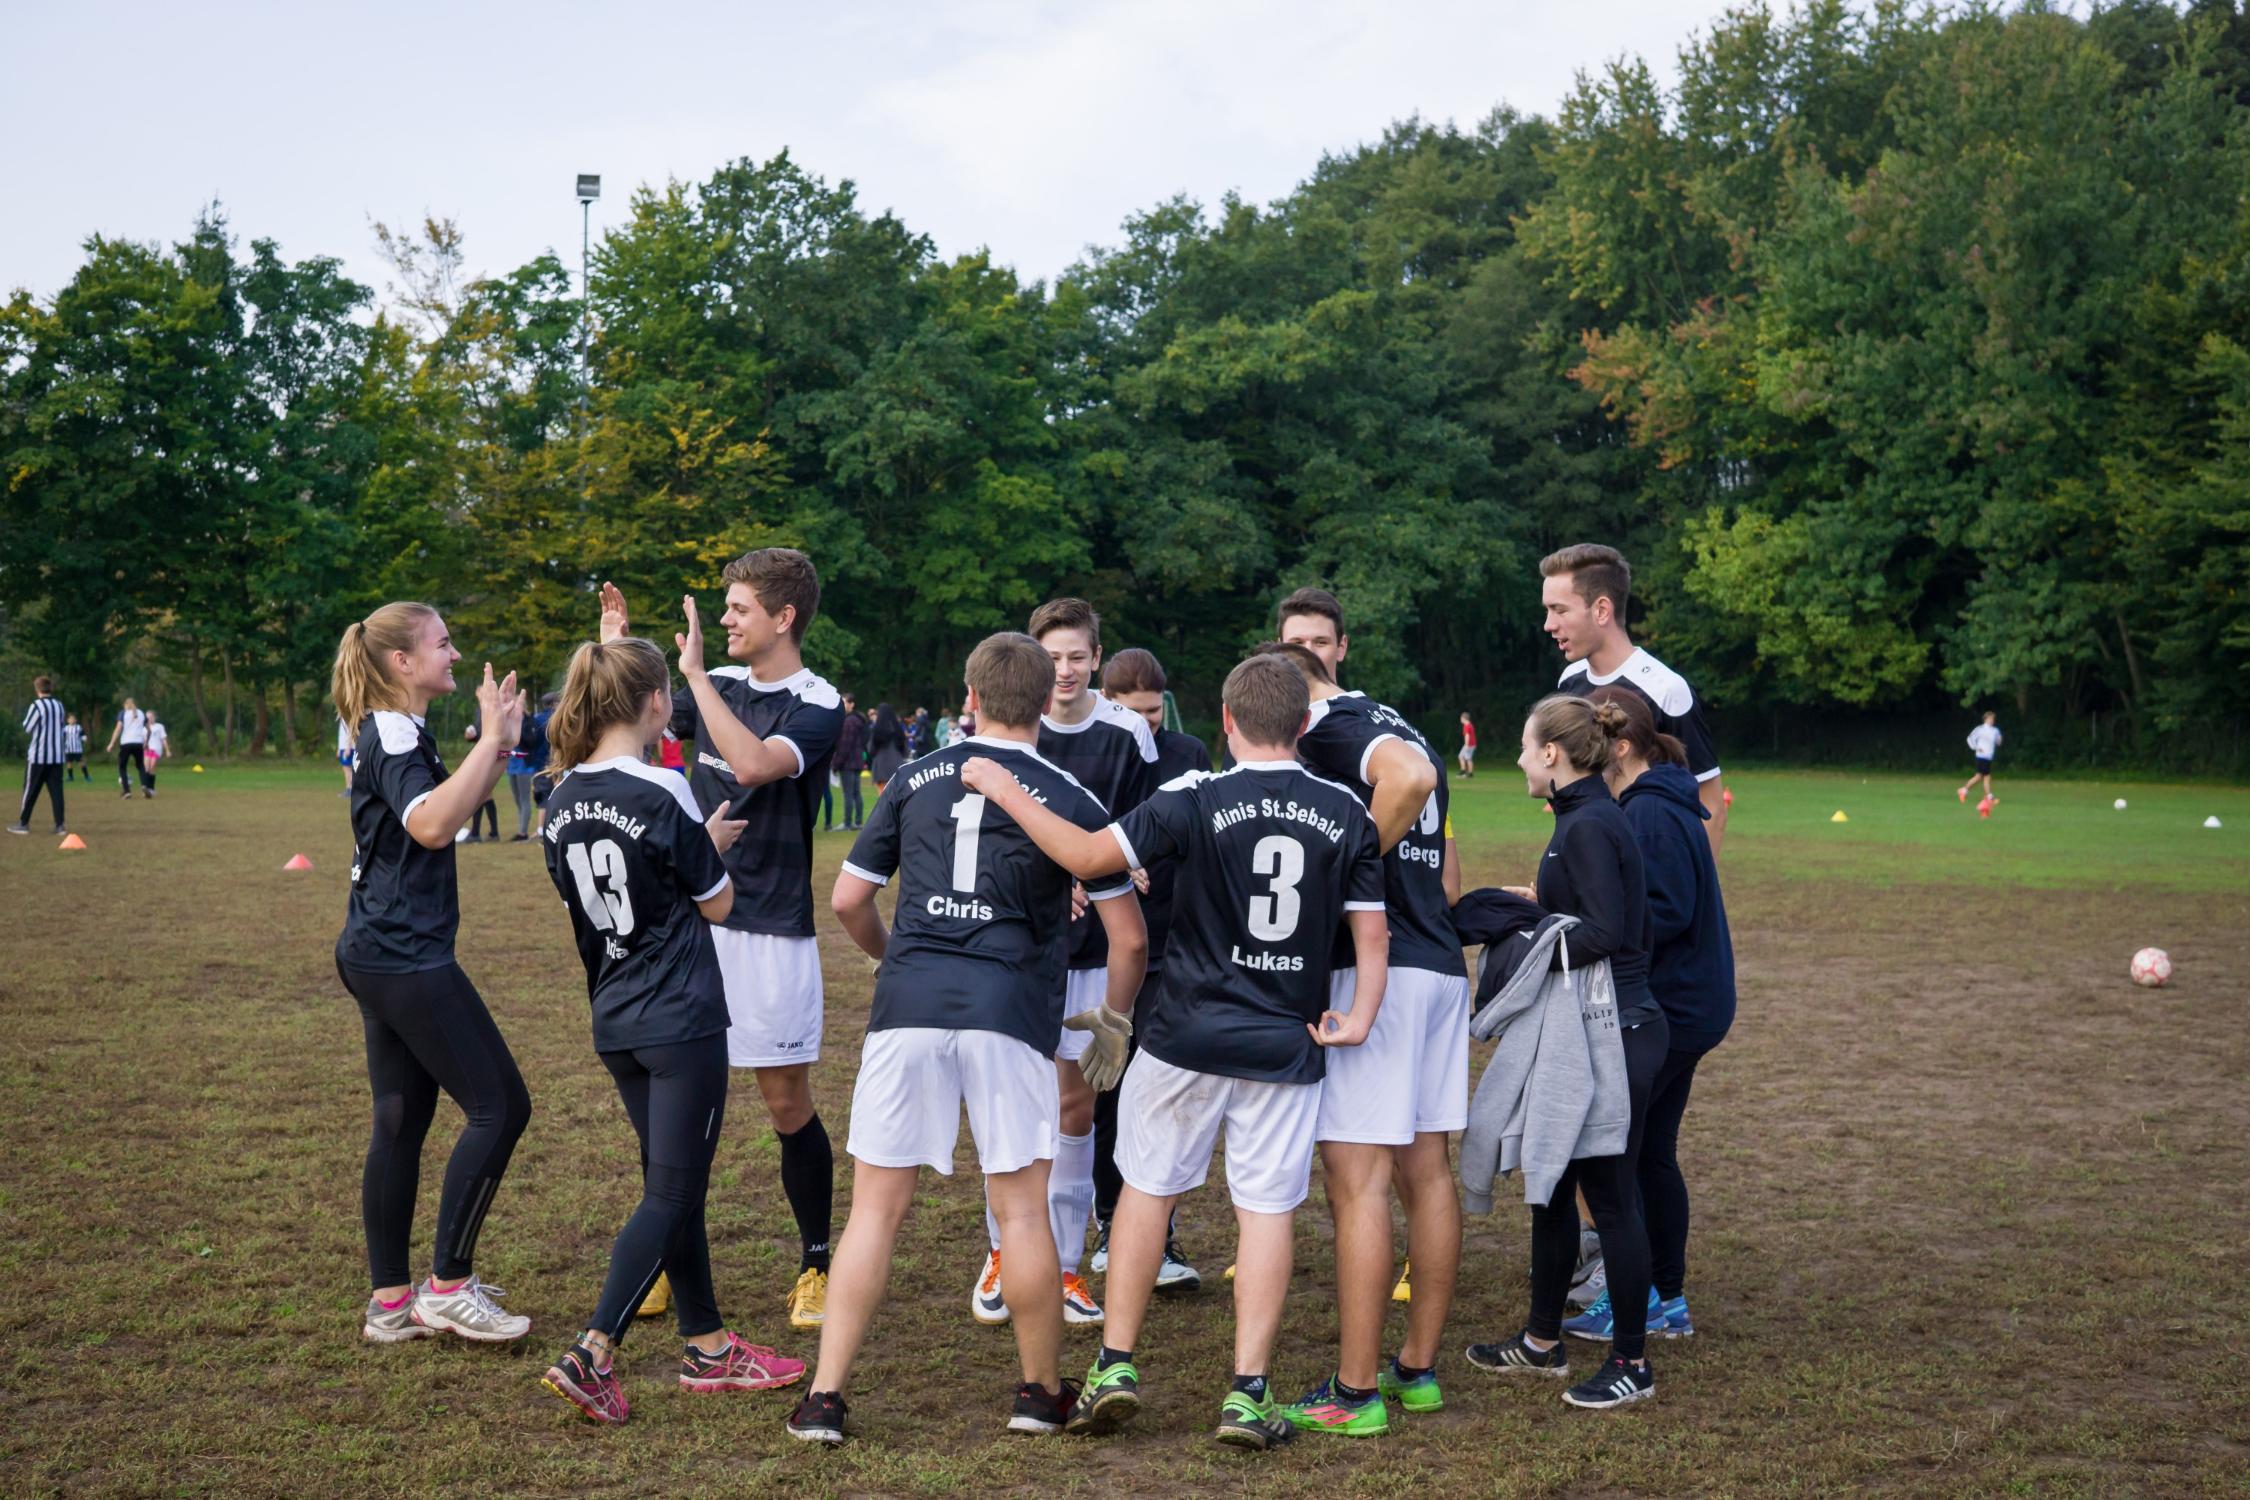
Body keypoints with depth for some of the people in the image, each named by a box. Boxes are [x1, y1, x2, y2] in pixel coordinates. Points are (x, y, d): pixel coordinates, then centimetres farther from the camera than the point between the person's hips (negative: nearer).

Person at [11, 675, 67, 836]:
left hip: (37, 756, -4)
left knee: (30, 790, 5)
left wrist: (27, 713, 10)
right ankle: (60, 825, -4)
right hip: (57, 756, 5)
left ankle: (23, 823, 12)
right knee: (56, 791, 2)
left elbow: (27, 728, -5)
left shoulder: (36, 705, -11)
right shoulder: (59, 705, 6)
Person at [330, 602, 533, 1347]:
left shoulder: (398, 734, 16)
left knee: (401, 1122, 11)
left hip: (383, 954, 10)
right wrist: (491, 740, -29)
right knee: (499, 1105, -7)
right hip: (406, 957, -10)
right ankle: (449, 1286, -2)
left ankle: (391, 1301, 15)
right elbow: (432, 824, -33)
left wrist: (498, 750, 17)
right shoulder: (393, 737, -15)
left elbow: (452, 808, 30)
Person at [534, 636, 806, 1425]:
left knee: (675, 1187, 17)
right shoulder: (661, 794, -17)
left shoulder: (563, 799, 4)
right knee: (670, 1196, -2)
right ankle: (591, 1354, -10)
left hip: (615, 1024, 8)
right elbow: (717, 904, -6)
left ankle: (707, 1345, 25)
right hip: (682, 1020, -8)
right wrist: (710, 844, 12)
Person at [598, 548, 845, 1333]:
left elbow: (753, 764, -27)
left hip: (771, 931, -5)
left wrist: (693, 673, -22)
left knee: (788, 1105, 1)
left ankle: (817, 1266, 16)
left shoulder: (817, 705, -9)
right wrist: (612, 651, 5)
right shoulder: (718, 685, 8)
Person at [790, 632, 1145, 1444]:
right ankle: (1042, 1391, 19)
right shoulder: (1069, 799, 4)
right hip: (1010, 1012, -2)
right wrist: (1112, 1022, 21)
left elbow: (847, 901, 15)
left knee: (875, 1208, 7)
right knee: (1022, 1208, 7)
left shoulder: (918, 781, 11)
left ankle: (824, 1397, 7)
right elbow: (1128, 938, 4)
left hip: (908, 1007, 2)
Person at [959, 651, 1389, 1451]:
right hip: (1288, 1043, 2)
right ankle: (1248, 1391, 6)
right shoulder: (1347, 814, 0)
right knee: (1266, 1210, 6)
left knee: (1147, 1188, 13)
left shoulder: (1195, 799, -11)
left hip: (1186, 1038, -2)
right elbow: (1371, 932, 0)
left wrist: (1005, 792, -8)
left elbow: (1089, 855, -16)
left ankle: (1117, 1363, 15)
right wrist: (1360, 1018, 8)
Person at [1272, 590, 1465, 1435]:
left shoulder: (1332, 727, -8)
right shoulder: (1392, 724, 20)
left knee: (1357, 1179, -6)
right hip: (1441, 965, 10)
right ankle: (1418, 1368, 22)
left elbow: (1411, 775, -28)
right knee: (1427, 1171, 13)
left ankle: (1355, 1393, -2)